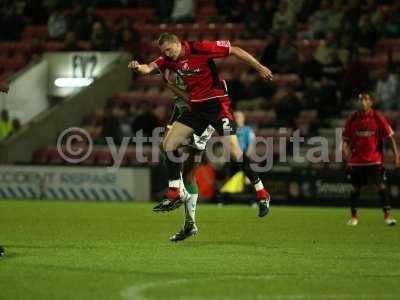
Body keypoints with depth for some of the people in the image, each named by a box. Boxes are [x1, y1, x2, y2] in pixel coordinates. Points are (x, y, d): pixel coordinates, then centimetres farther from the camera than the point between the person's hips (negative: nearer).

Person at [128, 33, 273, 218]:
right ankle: (173, 193, 9)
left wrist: (259, 67, -12)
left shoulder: (200, 48, -18)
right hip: (196, 107, 7)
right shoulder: (169, 59, 0)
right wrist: (138, 67, -36)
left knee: (234, 151, -15)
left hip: (217, 104, -7)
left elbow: (234, 50, -13)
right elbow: (150, 68, -12)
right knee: (168, 143, 0)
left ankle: (261, 193, -2)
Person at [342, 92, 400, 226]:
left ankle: (387, 214, -8)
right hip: (356, 159, 2)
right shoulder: (352, 119, 2)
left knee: (381, 185, -11)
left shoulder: (378, 118, -3)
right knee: (355, 188, 7)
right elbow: (346, 138, 9)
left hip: (374, 159, -2)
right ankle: (354, 216, 19)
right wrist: (345, 149, -10)